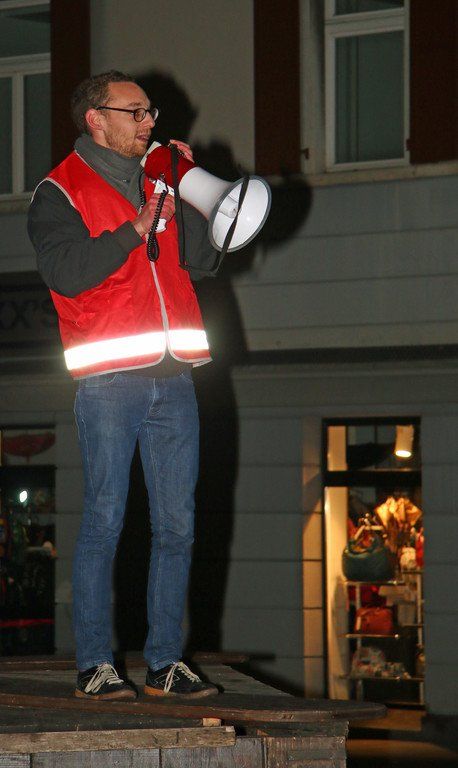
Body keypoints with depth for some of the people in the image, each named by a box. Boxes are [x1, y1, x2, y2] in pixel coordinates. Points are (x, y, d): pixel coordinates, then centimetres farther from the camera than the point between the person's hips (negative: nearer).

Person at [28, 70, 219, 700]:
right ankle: (95, 665, 0)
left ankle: (166, 662, 9)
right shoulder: (61, 192, 3)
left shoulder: (155, 183, 21)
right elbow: (64, 271, -13)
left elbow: (201, 257, 14)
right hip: (109, 381, -5)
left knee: (177, 524, 3)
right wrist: (135, 231, -13)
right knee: (103, 522, -5)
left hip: (173, 378, 6)